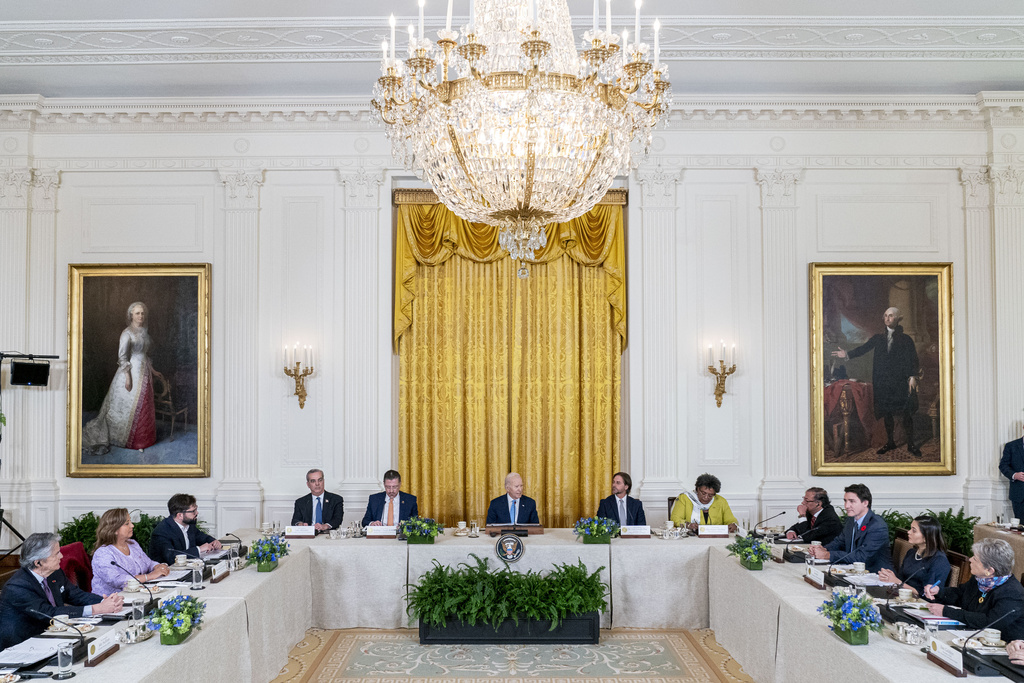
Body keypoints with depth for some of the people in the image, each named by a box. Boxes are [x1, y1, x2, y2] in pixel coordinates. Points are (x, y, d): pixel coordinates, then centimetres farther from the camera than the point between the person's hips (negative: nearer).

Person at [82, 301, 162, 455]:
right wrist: (128, 377, -19)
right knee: (129, 405, 0)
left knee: (143, 406, 11)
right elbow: (122, 356, -15)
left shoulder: (145, 330, 10)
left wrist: (152, 370, 18)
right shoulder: (127, 333, -13)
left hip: (144, 371, 7)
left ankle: (141, 438, 20)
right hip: (131, 371, -7)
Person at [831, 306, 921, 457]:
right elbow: (863, 348, 3)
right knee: (887, 413, 8)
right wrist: (847, 354, -11)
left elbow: (913, 360, 0)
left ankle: (910, 444, 7)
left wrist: (913, 377, -11)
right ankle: (890, 442, 18)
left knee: (906, 413, -2)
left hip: (901, 382, -3)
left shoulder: (905, 340, 4)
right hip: (883, 382, 3)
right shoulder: (878, 338, 11)